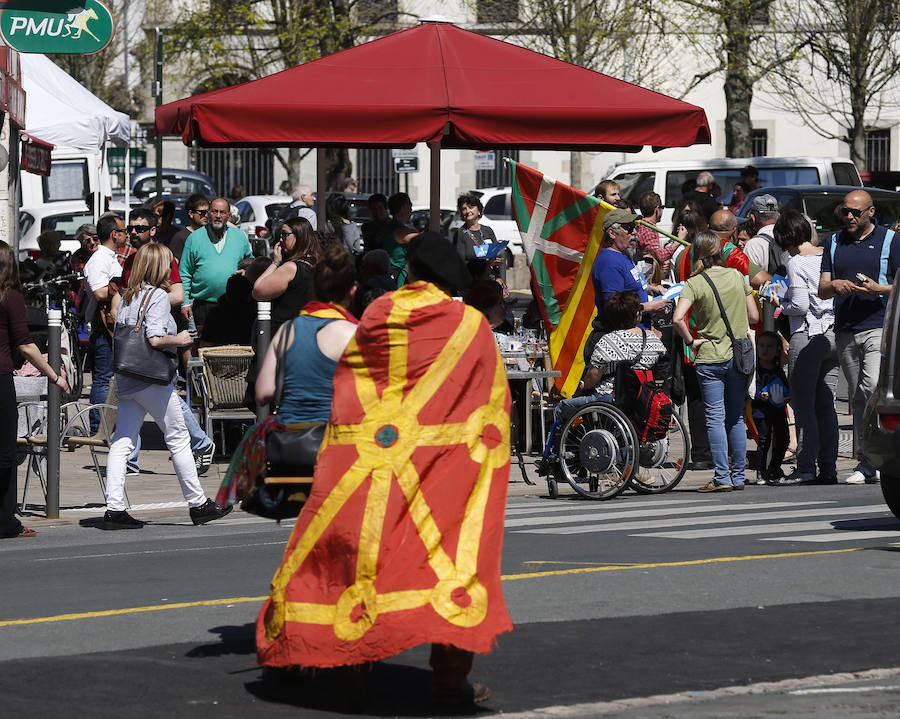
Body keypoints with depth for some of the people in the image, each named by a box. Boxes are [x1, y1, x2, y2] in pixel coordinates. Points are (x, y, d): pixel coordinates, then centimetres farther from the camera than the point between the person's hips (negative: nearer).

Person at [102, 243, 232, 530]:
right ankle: (198, 504, 12)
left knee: (122, 442, 3)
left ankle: (114, 508, -4)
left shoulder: (128, 297, 12)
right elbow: (155, 339, -21)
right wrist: (180, 340, -4)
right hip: (152, 378, -7)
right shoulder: (157, 296, -11)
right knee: (178, 439, 5)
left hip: (125, 380, 7)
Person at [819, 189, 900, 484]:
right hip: (845, 331, 5)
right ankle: (865, 464, 9)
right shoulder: (834, 243, 16)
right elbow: (822, 289, 12)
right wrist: (834, 286, -10)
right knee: (858, 397, 6)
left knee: (874, 387, -21)